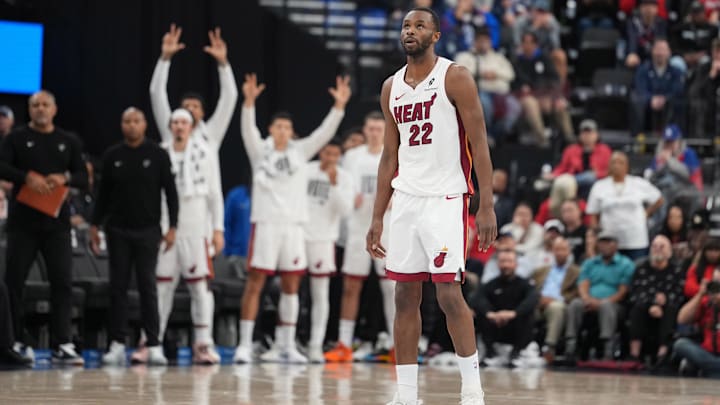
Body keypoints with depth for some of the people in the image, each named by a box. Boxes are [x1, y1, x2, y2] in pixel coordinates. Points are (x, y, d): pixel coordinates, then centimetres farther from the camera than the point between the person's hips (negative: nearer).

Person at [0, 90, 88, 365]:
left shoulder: (69, 142, 14)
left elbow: (83, 178, 10)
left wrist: (65, 178, -12)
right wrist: (27, 177, -21)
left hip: (57, 222, 1)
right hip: (23, 221, -1)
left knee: (62, 281, -6)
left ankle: (63, 345, -6)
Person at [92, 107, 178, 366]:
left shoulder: (158, 155, 0)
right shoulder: (112, 156, 6)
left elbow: (170, 192, 1)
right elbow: (103, 192, 11)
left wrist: (172, 227, -5)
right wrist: (95, 225, 7)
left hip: (147, 230, -2)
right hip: (118, 230, 2)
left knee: (147, 286, -2)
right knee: (118, 286, 1)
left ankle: (153, 344, -1)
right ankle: (117, 344, 4)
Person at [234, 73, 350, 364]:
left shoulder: (300, 151, 10)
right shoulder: (260, 150, 2)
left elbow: (324, 133, 0)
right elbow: (248, 129, -14)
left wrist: (339, 106, -14)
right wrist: (249, 102, -31)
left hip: (294, 225, 4)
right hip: (265, 223, -4)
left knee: (291, 287, 7)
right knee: (255, 283, -5)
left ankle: (285, 346, 13)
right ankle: (245, 344, -4)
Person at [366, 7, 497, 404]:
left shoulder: (455, 78, -6)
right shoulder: (391, 88, 12)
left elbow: (479, 144, -9)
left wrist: (486, 206, -16)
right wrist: (377, 218, 12)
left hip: (445, 199, -6)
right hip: (405, 200, 6)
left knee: (448, 293, -10)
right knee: (405, 297, 5)